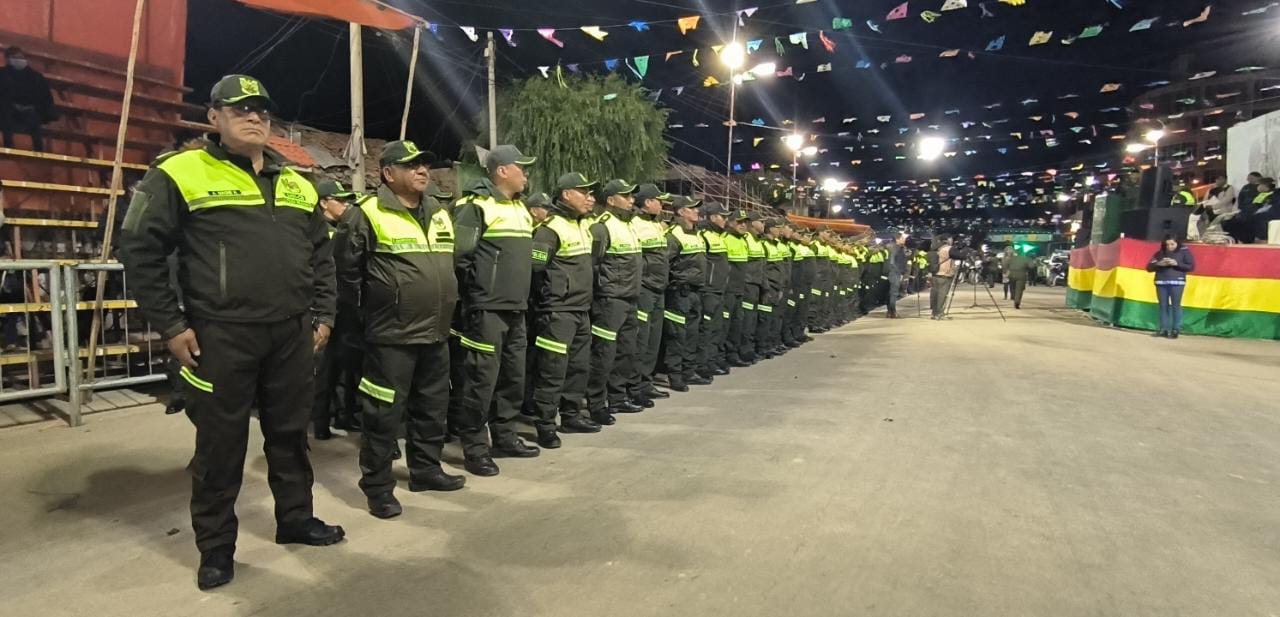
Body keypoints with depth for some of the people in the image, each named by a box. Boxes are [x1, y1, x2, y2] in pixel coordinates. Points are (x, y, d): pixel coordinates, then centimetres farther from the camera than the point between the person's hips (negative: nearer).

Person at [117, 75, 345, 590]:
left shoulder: (297, 183, 14)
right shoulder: (180, 174, -3)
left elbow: (321, 253, 18)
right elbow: (140, 250, -4)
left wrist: (322, 314, 11)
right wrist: (170, 325, -8)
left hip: (292, 334, 5)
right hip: (221, 336, -4)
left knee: (290, 433, 15)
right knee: (220, 444, 6)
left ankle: (295, 518, 32)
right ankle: (216, 546, 22)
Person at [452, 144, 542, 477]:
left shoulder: (520, 208, 18)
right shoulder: (476, 206, -10)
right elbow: (459, 255, -16)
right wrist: (475, 288, -8)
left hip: (516, 308, 9)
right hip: (486, 308, -9)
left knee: (513, 375, 14)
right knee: (482, 378, -5)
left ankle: (504, 436, 27)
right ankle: (474, 447, 5)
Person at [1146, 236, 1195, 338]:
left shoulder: (1184, 252, 5)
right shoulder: (1160, 253, 12)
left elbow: (1191, 266, 0)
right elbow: (1149, 267, 9)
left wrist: (1177, 264, -13)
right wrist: (1159, 264, -10)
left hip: (1177, 282, -3)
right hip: (1161, 282, 3)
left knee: (1176, 305, -5)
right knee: (1163, 305, 3)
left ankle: (1175, 330, -2)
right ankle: (1164, 329, 7)